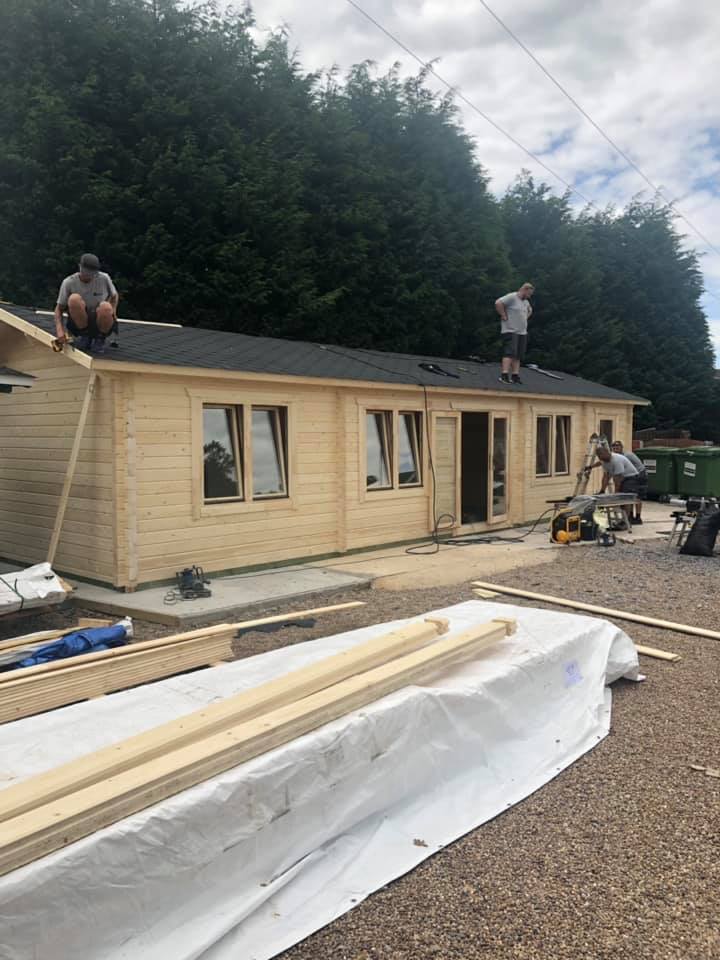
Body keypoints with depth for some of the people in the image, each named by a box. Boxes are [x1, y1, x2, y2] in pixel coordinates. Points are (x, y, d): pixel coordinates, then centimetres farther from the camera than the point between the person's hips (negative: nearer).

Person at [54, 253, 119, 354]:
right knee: (74, 298, -30)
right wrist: (59, 330, -23)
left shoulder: (104, 278, -8)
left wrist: (113, 311, -8)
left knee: (105, 307, -35)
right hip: (78, 324, 0)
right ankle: (84, 336, -7)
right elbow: (59, 309, -5)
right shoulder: (68, 282, -9)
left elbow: (114, 296, 13)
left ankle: (100, 339, -5)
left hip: (100, 324, 0)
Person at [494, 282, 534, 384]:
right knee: (509, 353, -18)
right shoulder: (511, 297, -9)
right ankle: (504, 375, -23)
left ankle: (515, 376, 5)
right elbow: (498, 303, -23)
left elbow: (530, 310, 40)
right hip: (510, 330, -9)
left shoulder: (525, 301, 20)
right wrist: (504, 316, -18)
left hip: (522, 332, 9)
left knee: (518, 355, 4)